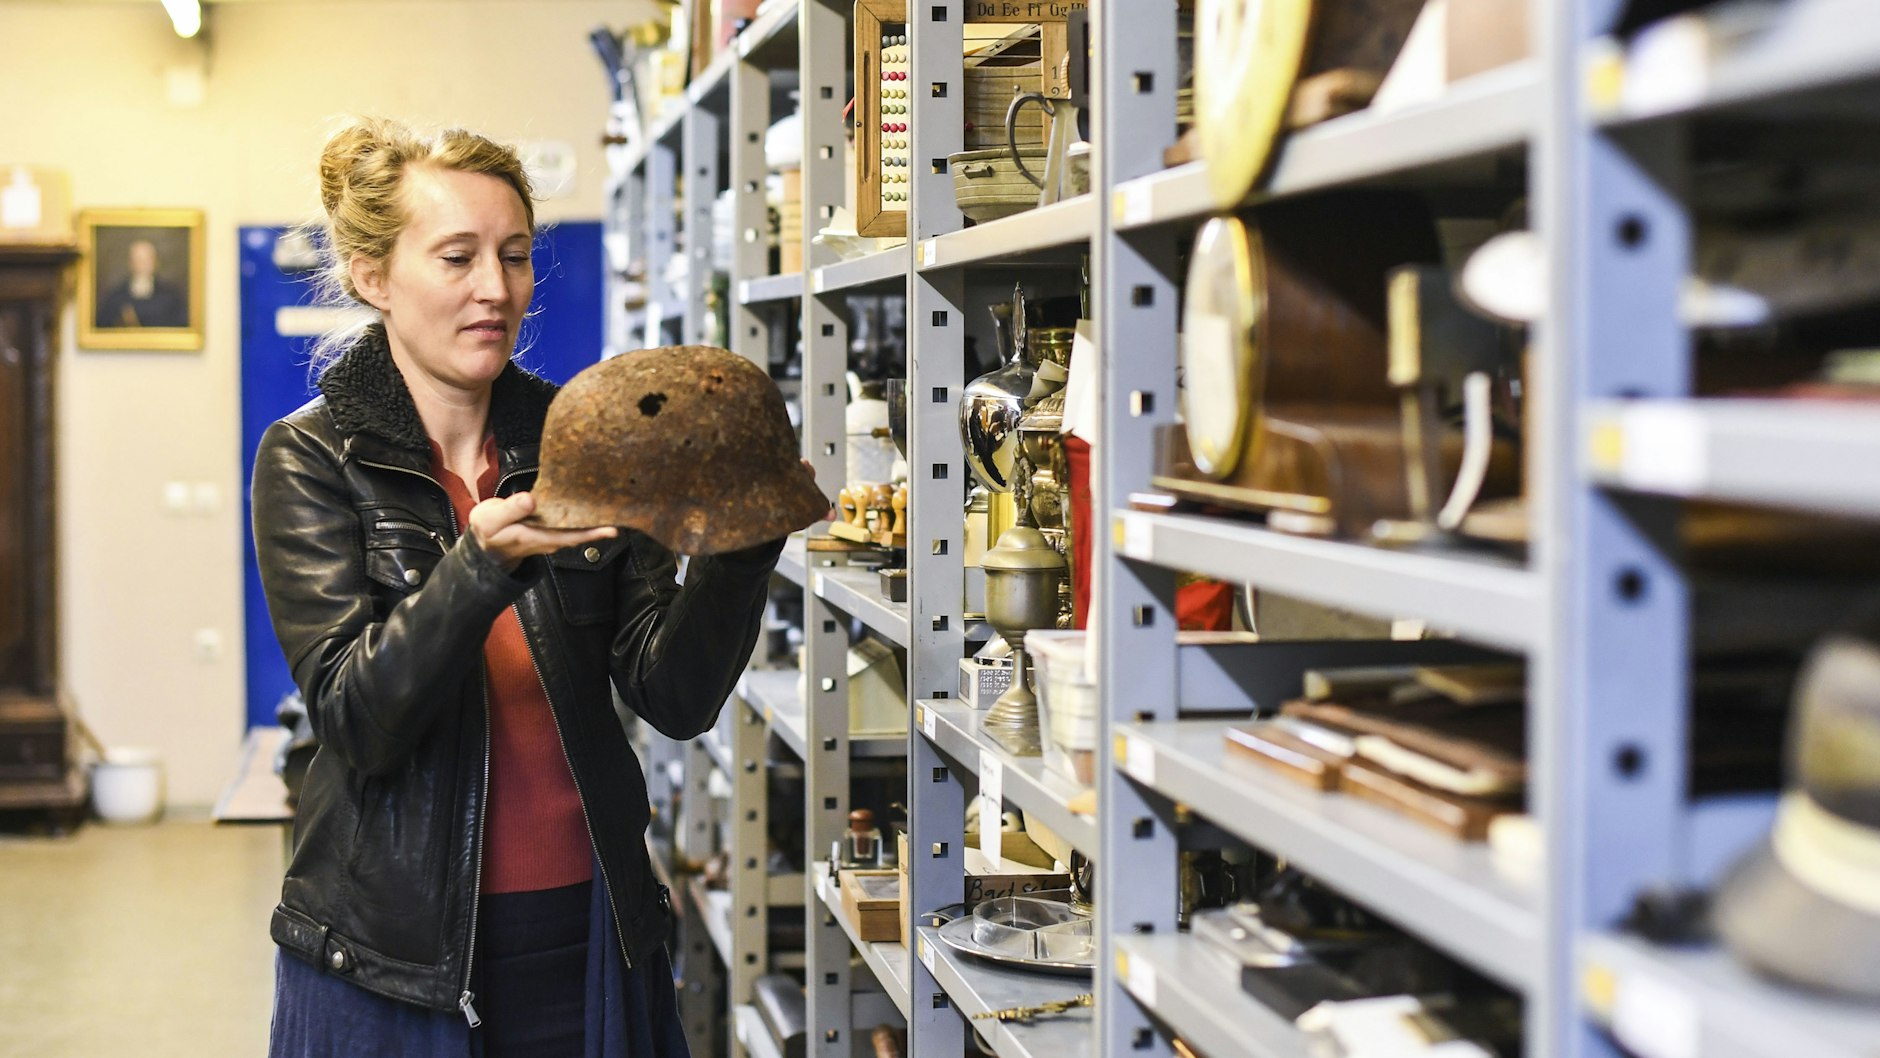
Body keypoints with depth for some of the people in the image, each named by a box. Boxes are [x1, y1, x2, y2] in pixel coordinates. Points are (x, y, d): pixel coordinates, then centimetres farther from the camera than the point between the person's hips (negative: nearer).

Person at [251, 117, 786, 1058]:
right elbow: (356, 719, -17)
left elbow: (674, 697, -5)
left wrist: (740, 547, -21)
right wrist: (484, 562, -30)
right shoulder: (313, 459, -6)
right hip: (392, 952, -3)